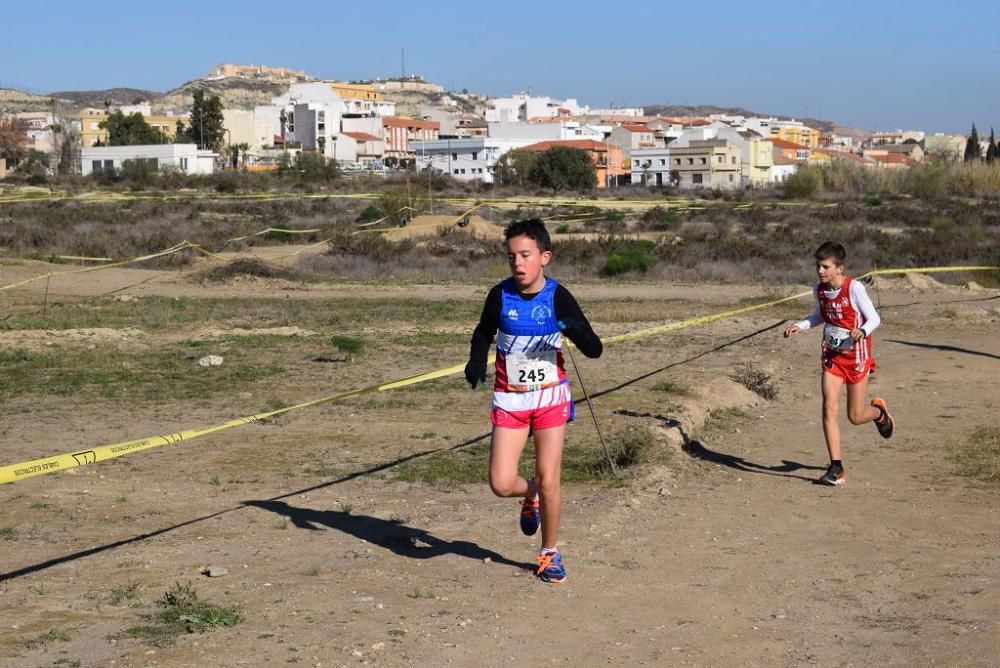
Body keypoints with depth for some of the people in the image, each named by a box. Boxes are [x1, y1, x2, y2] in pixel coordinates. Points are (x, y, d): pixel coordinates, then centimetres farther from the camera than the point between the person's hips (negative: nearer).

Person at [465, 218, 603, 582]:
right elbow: (483, 333, 14)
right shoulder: (501, 295, -6)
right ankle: (531, 496, 30)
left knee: (548, 479, -3)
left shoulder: (558, 297, -11)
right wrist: (477, 363, -5)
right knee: (501, 484, -6)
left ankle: (550, 553, 18)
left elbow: (594, 350, -13)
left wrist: (576, 330, -35)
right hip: (509, 399, 2)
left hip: (550, 396, -2)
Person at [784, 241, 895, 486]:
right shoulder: (820, 289, -1)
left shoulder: (854, 288, -18)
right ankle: (836, 468, -7)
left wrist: (861, 331, -33)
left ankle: (879, 412, 42)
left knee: (856, 416, 4)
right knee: (829, 408, -11)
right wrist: (800, 326, 3)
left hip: (856, 356, -4)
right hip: (831, 355, 4)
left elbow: (874, 318, -12)